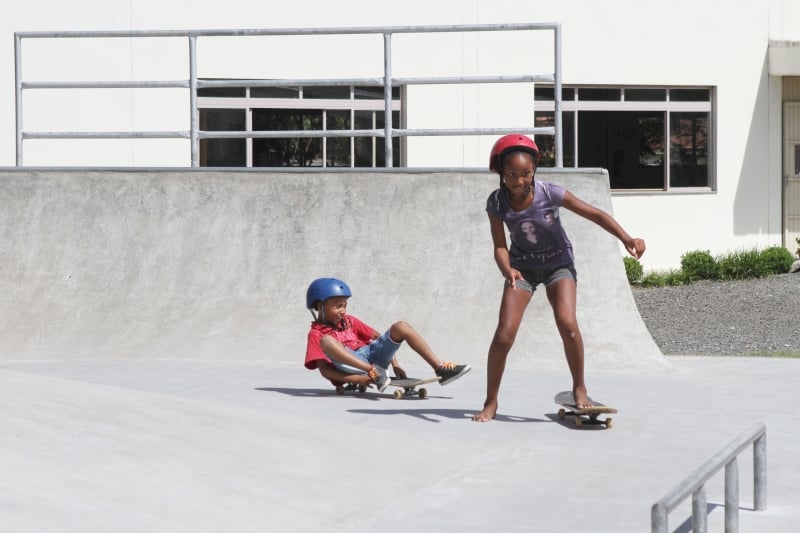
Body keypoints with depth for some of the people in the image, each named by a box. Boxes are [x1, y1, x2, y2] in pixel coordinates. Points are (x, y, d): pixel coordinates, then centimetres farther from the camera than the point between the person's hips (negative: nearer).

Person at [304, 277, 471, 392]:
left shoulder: (349, 321, 22)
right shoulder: (316, 333, 3)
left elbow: (379, 337, 22)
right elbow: (324, 370, -9)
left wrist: (395, 364, 6)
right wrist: (356, 379, -23)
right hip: (352, 366, -6)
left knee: (400, 327, -7)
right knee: (326, 340, -32)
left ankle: (440, 368, -14)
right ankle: (375, 373, -41)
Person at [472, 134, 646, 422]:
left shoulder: (550, 193, -23)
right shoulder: (497, 203, -18)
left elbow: (595, 214, -19)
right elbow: (500, 247, -13)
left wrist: (626, 238, -32)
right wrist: (507, 270, -35)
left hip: (558, 263, -1)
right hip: (523, 266, 1)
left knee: (567, 323, -25)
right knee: (504, 334, -11)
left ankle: (579, 387, -3)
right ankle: (490, 402, 4)